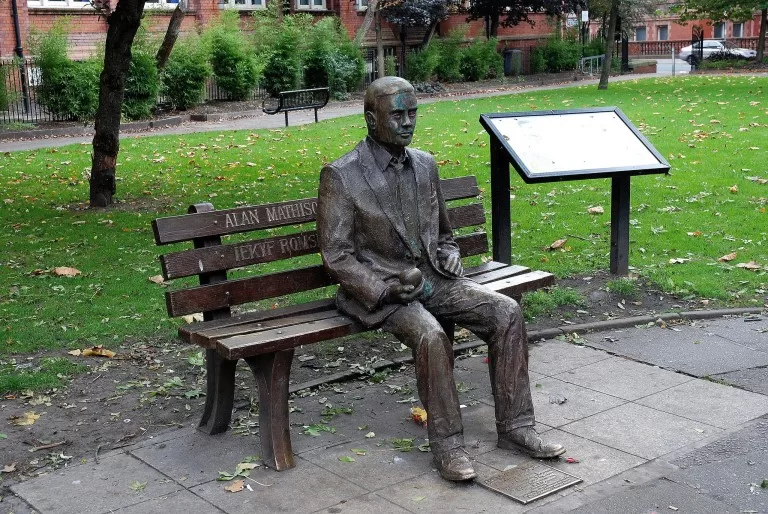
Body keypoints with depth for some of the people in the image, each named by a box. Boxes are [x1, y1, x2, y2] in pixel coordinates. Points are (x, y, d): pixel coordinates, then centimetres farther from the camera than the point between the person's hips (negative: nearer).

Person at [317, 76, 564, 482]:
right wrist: (386, 287, -21)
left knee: (506, 312, -15)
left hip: (432, 278, 6)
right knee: (430, 335, -34)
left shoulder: (425, 164, 11)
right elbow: (336, 255, -9)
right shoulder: (340, 176, -8)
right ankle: (447, 444, -17)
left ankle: (514, 427, -6)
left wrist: (448, 252, 0)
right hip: (377, 290, -5)